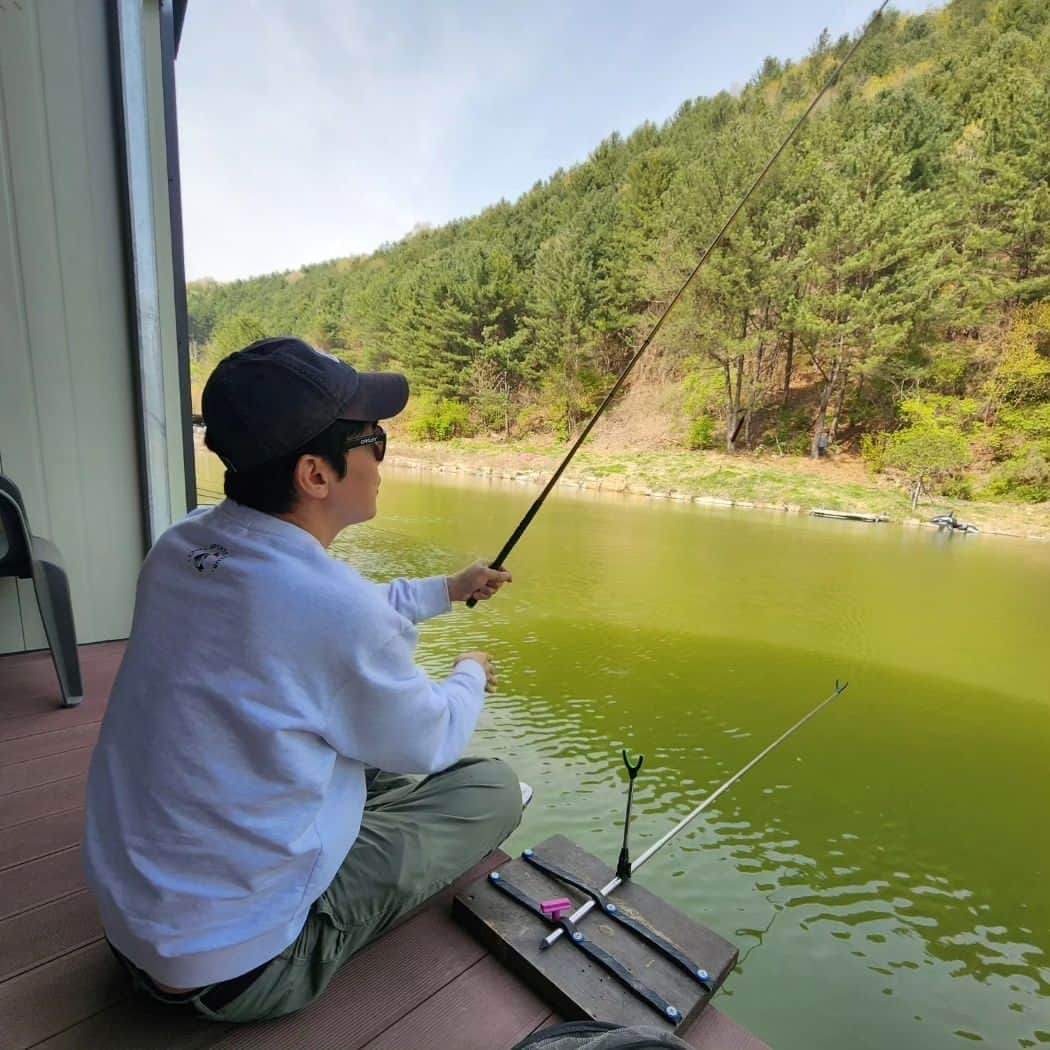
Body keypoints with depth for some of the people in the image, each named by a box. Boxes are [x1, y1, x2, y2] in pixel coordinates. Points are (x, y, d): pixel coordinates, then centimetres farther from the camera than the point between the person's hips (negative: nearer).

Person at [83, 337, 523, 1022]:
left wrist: (446, 591, 17)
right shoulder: (338, 609, -33)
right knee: (492, 787, 3)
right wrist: (472, 677, 9)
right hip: (236, 965, -7)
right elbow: (428, 743, -13)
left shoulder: (179, 549, -8)